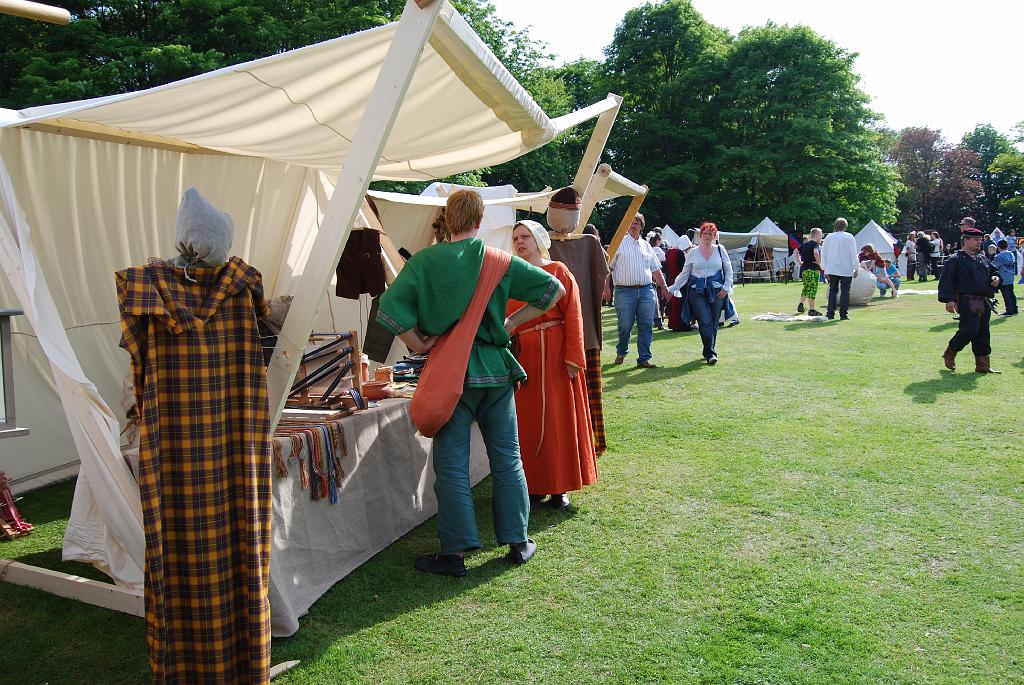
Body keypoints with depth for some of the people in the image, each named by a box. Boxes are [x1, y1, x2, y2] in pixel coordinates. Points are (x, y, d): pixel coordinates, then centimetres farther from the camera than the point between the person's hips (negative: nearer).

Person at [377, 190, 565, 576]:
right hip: (495, 367, 3)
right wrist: (513, 322, 6)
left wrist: (419, 344, -4)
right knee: (507, 458, 12)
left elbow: (390, 305, -14)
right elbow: (552, 289, 3)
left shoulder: (426, 260, -4)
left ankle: (454, 554, 10)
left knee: (452, 464, 5)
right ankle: (518, 542, 22)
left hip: (450, 370, -2)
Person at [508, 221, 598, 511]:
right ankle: (533, 485, 20)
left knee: (558, 419, 2)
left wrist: (573, 358, -14)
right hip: (522, 355, 4)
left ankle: (559, 488, 14)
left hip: (554, 354, -4)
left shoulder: (558, 271, -1)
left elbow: (573, 316, -7)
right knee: (527, 422, 8)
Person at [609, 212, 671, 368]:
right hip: (624, 291, -3)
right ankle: (621, 353, 24)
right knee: (625, 326, 0)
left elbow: (656, 269, 22)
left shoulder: (646, 246, 17)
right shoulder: (619, 243, 4)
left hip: (646, 291, 4)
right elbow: (608, 266, 0)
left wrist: (664, 287, 19)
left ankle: (644, 358, 5)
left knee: (646, 326, -1)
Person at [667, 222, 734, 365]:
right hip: (698, 292, -1)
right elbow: (684, 273, 13)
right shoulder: (693, 253, 8)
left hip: (717, 291, 1)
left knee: (713, 323, 3)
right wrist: (672, 289, 8)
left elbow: (728, 271, 13)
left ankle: (708, 351, 17)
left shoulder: (720, 250, 9)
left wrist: (726, 287, 2)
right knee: (705, 322, -12)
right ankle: (711, 353, -14)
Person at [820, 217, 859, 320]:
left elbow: (823, 254, 9)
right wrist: (855, 269, 6)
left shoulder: (828, 237, 5)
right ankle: (843, 314, -1)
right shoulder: (849, 237, -3)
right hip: (846, 269, -2)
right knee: (845, 291, 2)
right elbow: (854, 254, -2)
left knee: (832, 290, 9)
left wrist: (824, 269, 16)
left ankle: (830, 313, 2)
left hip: (832, 269, 2)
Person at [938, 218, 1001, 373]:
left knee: (982, 333, 8)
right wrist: (949, 299, -19)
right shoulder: (956, 260, -7)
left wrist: (996, 278, 3)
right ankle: (949, 354, 8)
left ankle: (982, 365, 15)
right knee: (970, 330, -15)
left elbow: (994, 271, 27)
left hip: (984, 302, 7)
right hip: (967, 301, -7)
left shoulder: (982, 259, 16)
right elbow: (946, 280, -12)